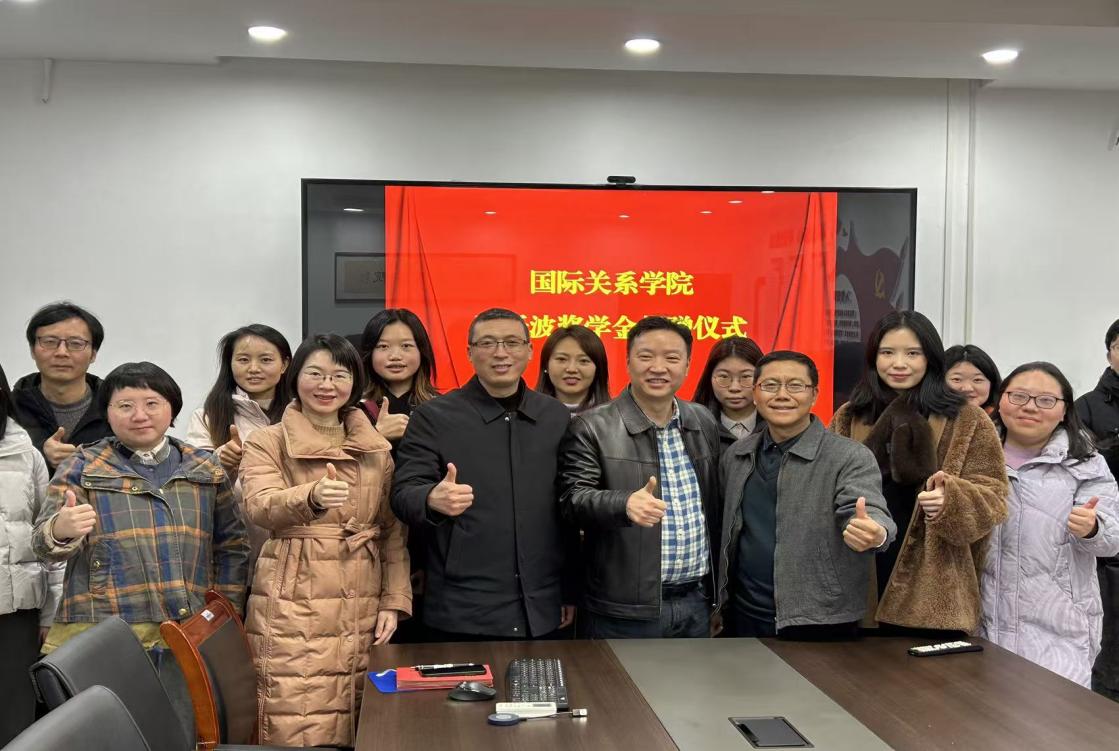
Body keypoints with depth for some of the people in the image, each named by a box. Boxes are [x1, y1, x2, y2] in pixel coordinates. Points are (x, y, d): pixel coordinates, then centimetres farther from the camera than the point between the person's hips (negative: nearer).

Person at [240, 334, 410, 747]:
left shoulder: (377, 448, 12)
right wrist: (313, 496, -36)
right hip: (291, 611, -3)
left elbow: (393, 533, 13)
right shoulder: (267, 442, 2)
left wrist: (394, 601, 3)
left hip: (362, 612, 3)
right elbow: (261, 507, -16)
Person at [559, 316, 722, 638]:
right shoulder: (592, 427, -8)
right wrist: (625, 504, -33)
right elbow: (573, 498, -13)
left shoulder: (705, 423, 9)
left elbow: (715, 506, 15)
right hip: (624, 612, -5)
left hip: (696, 603, 5)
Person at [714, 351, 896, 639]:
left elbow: (869, 511, -21)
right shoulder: (735, 456, 9)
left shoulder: (851, 458, -7)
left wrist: (876, 534, -43)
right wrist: (719, 603, 18)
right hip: (744, 618, 4)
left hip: (820, 625, -4)